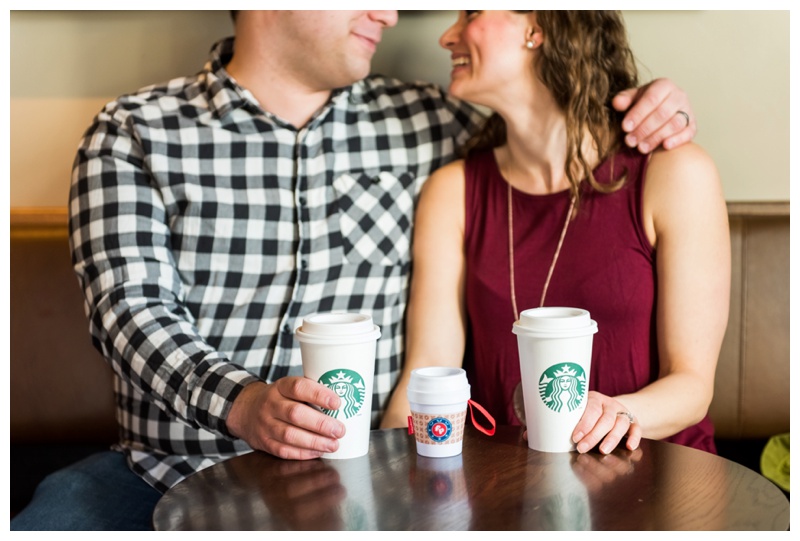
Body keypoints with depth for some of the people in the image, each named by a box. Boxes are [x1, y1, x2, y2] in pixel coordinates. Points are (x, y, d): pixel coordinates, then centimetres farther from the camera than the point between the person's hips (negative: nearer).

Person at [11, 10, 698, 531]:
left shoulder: (421, 123, 8)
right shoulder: (133, 134, 2)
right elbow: (131, 307, -9)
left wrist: (644, 114, 0)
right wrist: (243, 404, -28)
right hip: (165, 471, -1)